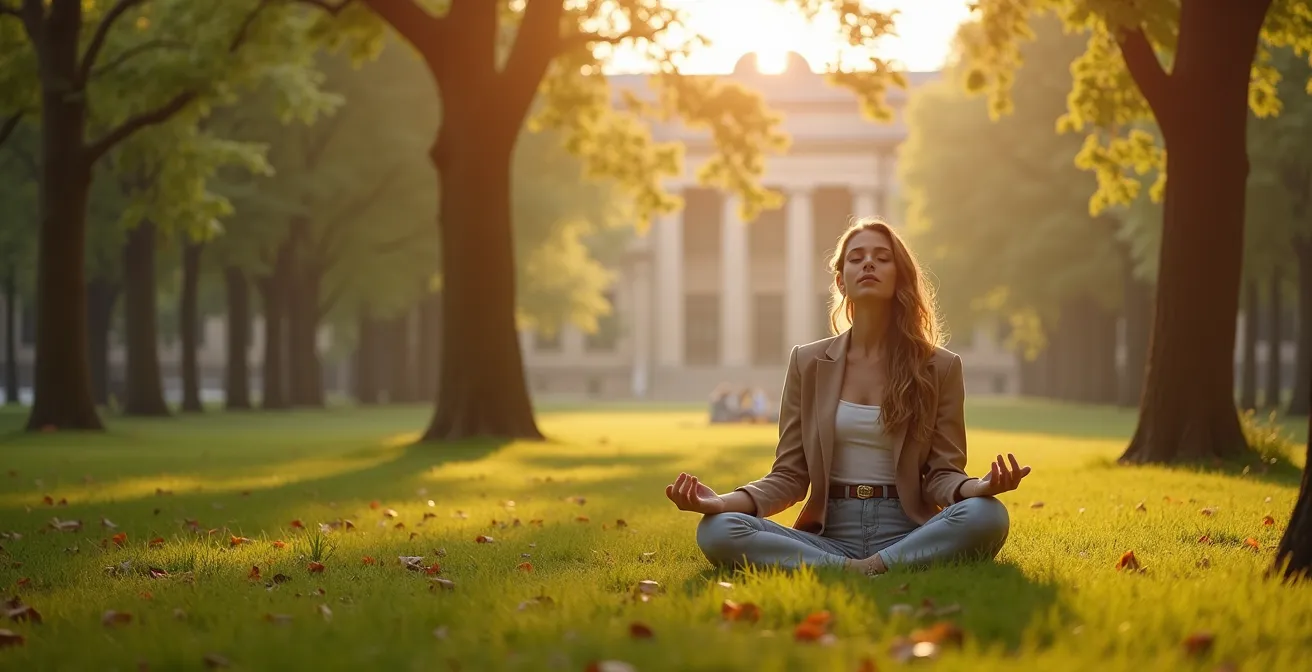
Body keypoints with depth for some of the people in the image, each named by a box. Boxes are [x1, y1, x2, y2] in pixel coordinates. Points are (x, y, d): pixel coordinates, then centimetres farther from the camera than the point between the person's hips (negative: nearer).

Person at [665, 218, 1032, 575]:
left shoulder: (940, 368, 7)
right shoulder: (808, 363, 9)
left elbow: (942, 475, 3)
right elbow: (789, 476, 6)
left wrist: (980, 487, -23)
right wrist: (724, 502, -15)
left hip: (907, 535, -1)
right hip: (828, 537, 1)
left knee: (987, 515, -33)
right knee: (716, 531, -26)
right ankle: (852, 571, -27)